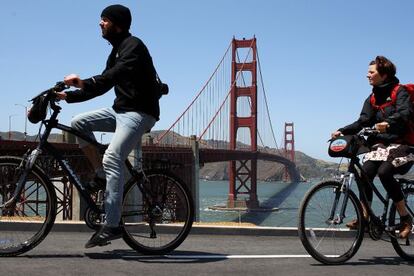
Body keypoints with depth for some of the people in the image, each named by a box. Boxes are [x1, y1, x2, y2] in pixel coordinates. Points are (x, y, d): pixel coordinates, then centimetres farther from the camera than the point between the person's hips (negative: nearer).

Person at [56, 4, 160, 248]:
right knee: (78, 123, -3)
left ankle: (113, 225, -22)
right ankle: (102, 175, 4)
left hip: (140, 113, -9)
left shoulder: (133, 46, -11)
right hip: (121, 109, 9)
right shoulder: (117, 50, 19)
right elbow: (103, 84, 17)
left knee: (112, 158, -23)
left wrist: (85, 83, -43)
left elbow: (113, 75, -29)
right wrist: (68, 95, 8)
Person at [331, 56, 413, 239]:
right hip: (380, 143, 6)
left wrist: (388, 123, -44)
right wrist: (342, 131, -11)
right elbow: (363, 122, 4)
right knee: (365, 173, -18)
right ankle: (364, 217, -11)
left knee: (384, 172, -28)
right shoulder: (372, 98, 14)